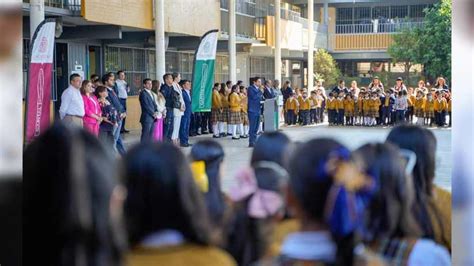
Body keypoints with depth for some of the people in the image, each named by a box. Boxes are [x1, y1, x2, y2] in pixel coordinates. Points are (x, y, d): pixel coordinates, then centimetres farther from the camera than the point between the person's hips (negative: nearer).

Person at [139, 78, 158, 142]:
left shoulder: (151, 93, 18)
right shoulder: (143, 93, -10)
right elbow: (146, 106, -15)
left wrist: (156, 112, 2)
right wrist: (153, 114, -10)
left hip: (152, 118, 8)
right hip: (147, 118, -8)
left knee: (150, 135, 9)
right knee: (145, 135, -6)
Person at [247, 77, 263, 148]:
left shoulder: (258, 89, 18)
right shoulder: (250, 88, -6)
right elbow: (254, 97, -19)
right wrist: (261, 93, -11)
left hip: (258, 110, 8)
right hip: (252, 111, -8)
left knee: (256, 128, 10)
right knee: (252, 128, -7)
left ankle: (254, 141, 16)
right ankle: (251, 143, -4)